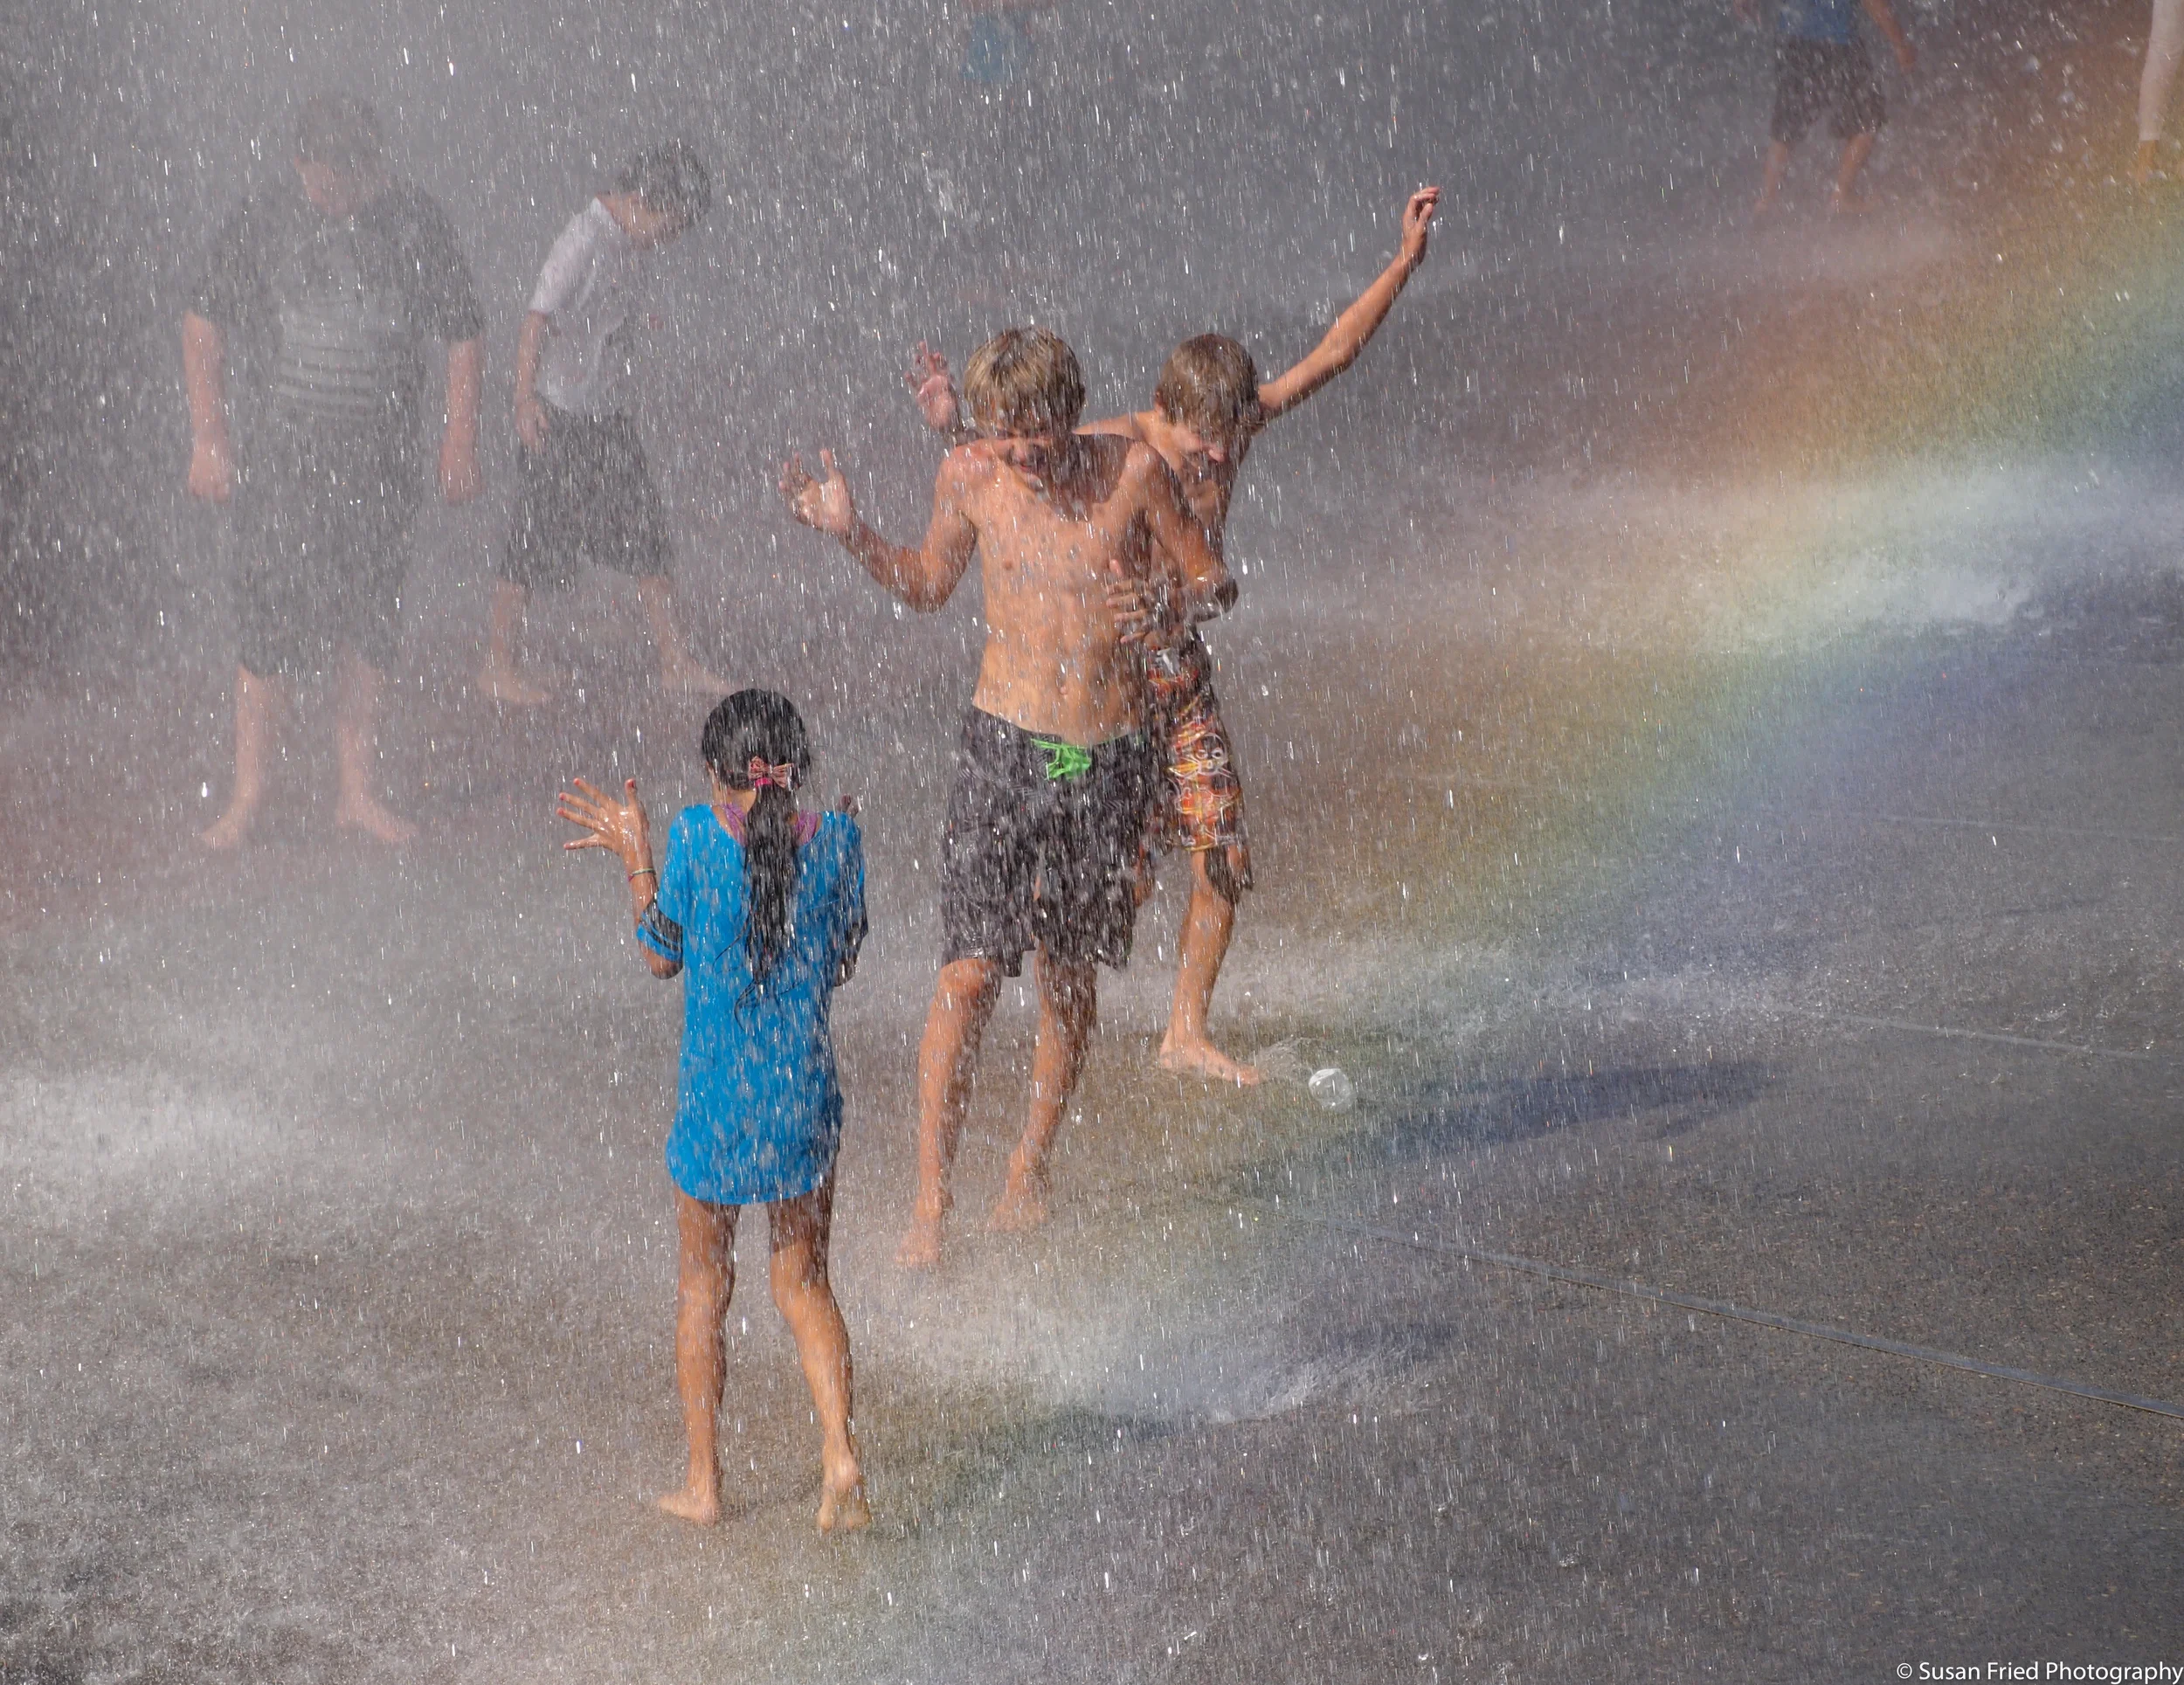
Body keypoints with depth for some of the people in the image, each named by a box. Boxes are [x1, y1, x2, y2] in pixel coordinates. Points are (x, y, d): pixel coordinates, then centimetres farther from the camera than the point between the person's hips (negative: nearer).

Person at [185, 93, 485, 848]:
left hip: (386, 457, 2)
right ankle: (246, 796, 2)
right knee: (278, 614, -8)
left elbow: (463, 332, 8)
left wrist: (460, 439, 5)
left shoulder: (416, 219, 0)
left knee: (371, 624, 6)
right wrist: (208, 436, -1)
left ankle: (357, 790, 17)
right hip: (285, 449, -2)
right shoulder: (262, 219, -4)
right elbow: (204, 321, 4)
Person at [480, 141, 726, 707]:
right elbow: (539, 316, -21)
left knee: (645, 532, 7)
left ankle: (674, 660, 13)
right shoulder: (585, 239, -17)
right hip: (559, 414, -9)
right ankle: (497, 663, 12)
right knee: (541, 534, 0)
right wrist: (525, 399, -25)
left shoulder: (628, 243, 9)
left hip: (607, 414, 9)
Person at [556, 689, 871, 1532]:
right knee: (804, 1283, 18)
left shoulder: (698, 835, -12)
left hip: (716, 1104, -2)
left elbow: (662, 956, 1)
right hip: (805, 1097, 2)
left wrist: (634, 854, 10)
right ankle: (841, 1457, 2)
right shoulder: (835, 837, -6)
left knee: (702, 1288, 16)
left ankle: (702, 1483, 23)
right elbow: (841, 961, 5)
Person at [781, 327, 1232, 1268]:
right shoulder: (968, 476, -4)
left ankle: (1029, 1169, 32)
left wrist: (1171, 604, -20)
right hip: (1005, 742, 0)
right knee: (970, 972, -10)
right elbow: (927, 586, 13)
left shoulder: (1134, 471, -8)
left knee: (1068, 977, 11)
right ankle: (930, 1202, -1)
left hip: (1112, 756, 0)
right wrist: (849, 534, -3)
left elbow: (1213, 582, 2)